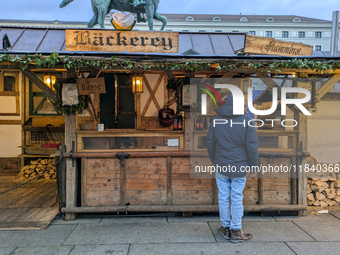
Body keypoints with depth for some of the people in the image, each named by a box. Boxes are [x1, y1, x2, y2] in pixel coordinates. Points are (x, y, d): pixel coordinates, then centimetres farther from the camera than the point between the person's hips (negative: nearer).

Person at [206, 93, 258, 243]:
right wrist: (254, 167, 2)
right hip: (239, 167, -2)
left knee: (223, 198, 11)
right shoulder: (246, 121, -8)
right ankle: (236, 231, 13)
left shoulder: (216, 120, -1)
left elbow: (210, 143, 6)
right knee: (237, 199, 5)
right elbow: (252, 146, -7)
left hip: (221, 167, 2)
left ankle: (226, 228, 23)